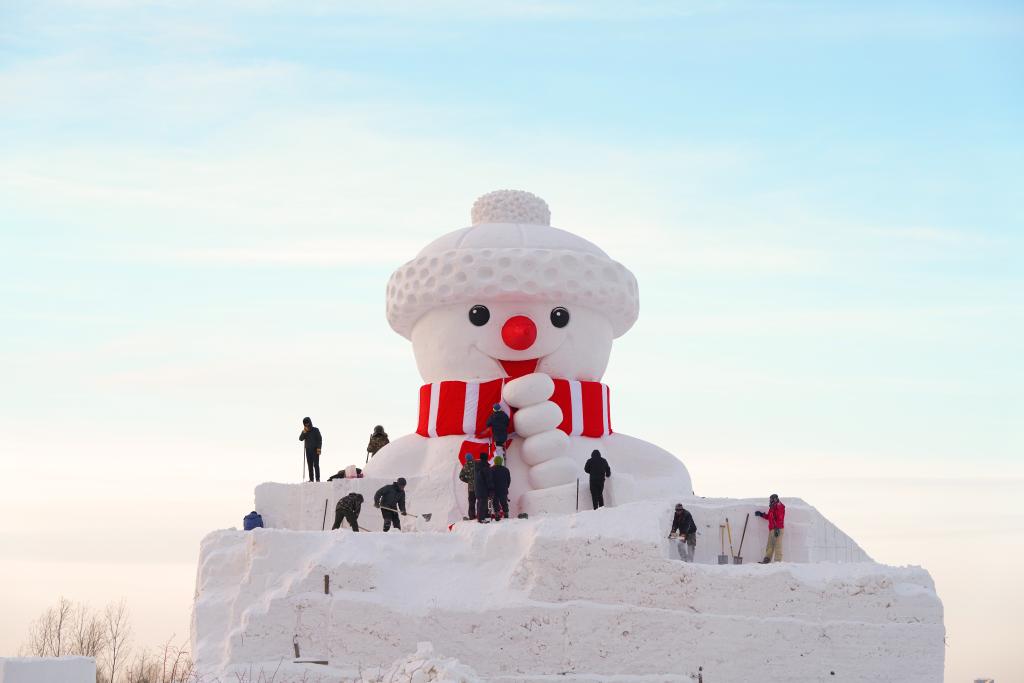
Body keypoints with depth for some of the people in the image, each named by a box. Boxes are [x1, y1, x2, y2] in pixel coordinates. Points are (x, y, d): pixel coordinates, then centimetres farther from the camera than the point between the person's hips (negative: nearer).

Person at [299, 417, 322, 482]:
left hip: (315, 450, -4)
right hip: (308, 450, 4)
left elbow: (320, 439, -2)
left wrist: (319, 448, -12)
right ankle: (311, 479, 1)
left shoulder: (315, 430, 0)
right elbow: (300, 439, -3)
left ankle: (317, 479, -10)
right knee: (310, 465, 1)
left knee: (316, 464, -9)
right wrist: (304, 432, -16)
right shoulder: (304, 432, 10)